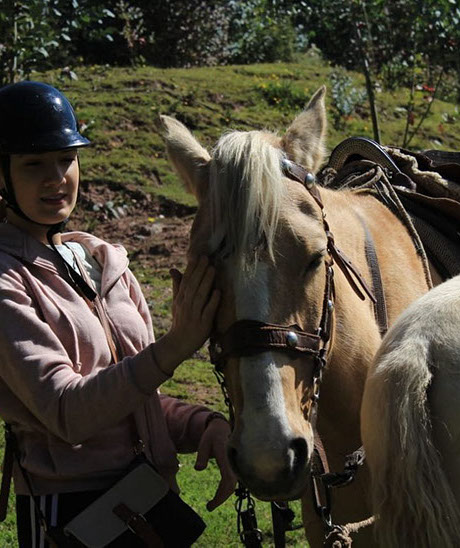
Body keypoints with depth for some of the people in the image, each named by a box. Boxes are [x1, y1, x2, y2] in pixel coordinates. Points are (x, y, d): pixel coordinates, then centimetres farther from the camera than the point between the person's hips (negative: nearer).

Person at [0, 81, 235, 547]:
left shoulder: (105, 263, 8)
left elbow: (141, 401, 12)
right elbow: (66, 412, -22)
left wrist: (206, 426, -7)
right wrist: (174, 346, -29)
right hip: (68, 509, -6)